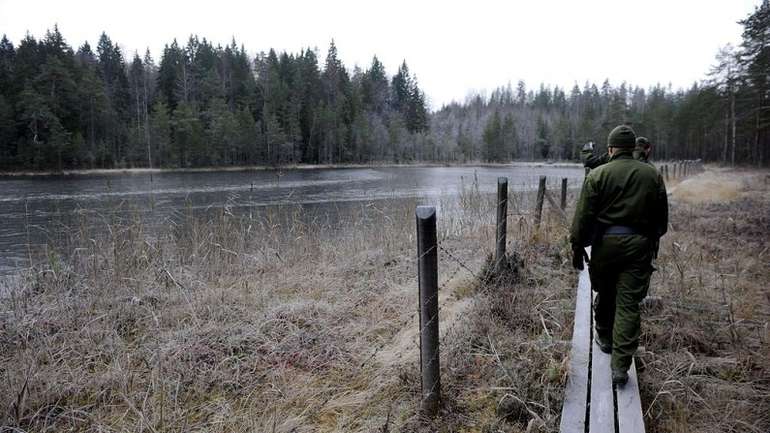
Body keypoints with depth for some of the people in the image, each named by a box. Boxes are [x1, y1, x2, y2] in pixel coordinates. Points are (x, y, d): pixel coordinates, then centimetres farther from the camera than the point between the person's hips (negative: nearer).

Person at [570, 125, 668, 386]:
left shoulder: (598, 174, -5)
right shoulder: (652, 175, 5)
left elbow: (583, 216, -6)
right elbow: (662, 217, 11)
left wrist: (577, 247, 1)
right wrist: (652, 240, 24)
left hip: (605, 242, -1)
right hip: (639, 244, 2)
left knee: (604, 294, 19)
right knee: (629, 303, 2)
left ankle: (604, 338, 40)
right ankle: (621, 367, 1)